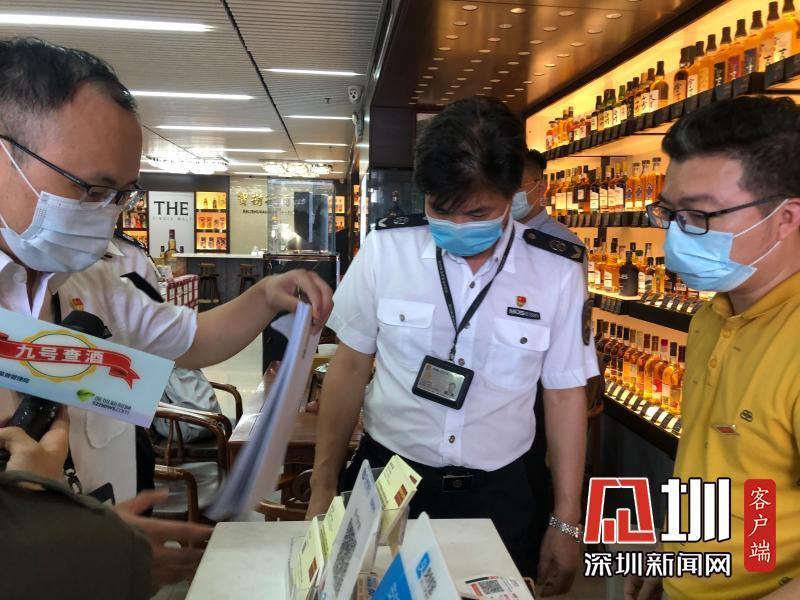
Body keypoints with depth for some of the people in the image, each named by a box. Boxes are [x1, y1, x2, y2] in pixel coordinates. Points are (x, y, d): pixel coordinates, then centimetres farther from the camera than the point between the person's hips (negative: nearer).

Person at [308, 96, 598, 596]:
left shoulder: (558, 271, -9)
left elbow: (566, 393, -1)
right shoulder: (385, 250, -10)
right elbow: (351, 366, -1)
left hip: (495, 493, 0)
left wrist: (566, 523, 2)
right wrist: (324, 487, 4)